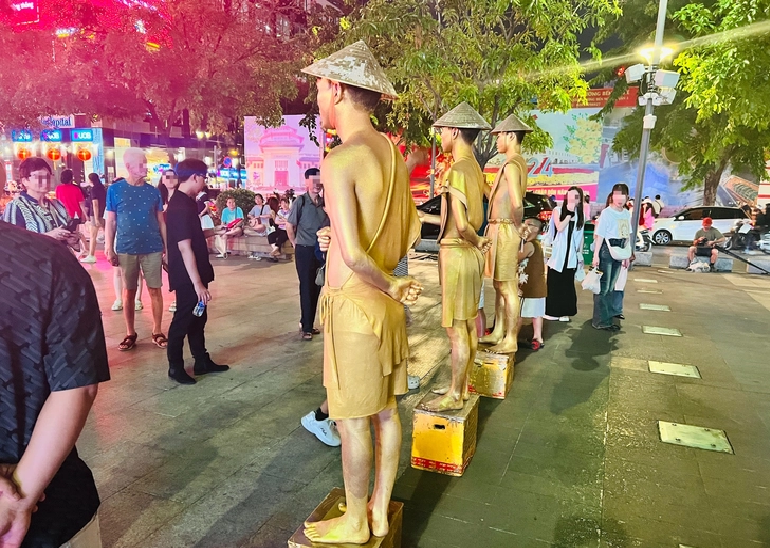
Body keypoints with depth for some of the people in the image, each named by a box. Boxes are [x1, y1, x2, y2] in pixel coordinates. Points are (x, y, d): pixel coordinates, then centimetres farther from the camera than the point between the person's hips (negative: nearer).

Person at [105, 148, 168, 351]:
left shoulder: (153, 191, 4)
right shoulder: (115, 190, 0)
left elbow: (161, 222, 8)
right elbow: (110, 222, 2)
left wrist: (167, 247, 5)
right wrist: (109, 248, -3)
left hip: (153, 249, 1)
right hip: (126, 250, -1)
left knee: (155, 290, 3)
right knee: (128, 292, 7)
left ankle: (157, 332, 14)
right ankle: (130, 334, 19)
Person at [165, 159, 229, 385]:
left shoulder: (186, 202, 9)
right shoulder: (179, 206, -22)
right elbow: (185, 248, -25)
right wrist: (197, 283, -25)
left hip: (195, 272, 10)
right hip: (187, 276, -10)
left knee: (198, 316, 17)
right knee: (183, 319, 3)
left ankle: (202, 361, 29)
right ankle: (175, 366, 17)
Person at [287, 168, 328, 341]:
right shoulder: (300, 201, -9)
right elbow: (289, 226, -5)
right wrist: (295, 244, 0)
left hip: (321, 250, 5)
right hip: (304, 250, -5)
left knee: (316, 288, 12)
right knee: (306, 288, 1)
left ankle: (308, 323, 25)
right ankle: (306, 327, 11)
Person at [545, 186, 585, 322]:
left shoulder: (580, 214, 7)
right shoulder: (558, 210, -2)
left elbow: (581, 236, 10)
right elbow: (560, 228, -16)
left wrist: (580, 254, 9)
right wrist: (569, 213, -15)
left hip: (571, 254, 3)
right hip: (557, 253, -3)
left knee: (567, 283, 6)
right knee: (554, 282, 4)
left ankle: (564, 312, 13)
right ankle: (551, 311, 11)